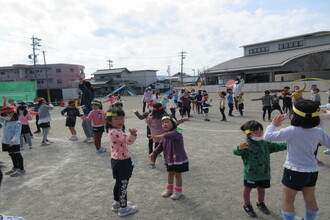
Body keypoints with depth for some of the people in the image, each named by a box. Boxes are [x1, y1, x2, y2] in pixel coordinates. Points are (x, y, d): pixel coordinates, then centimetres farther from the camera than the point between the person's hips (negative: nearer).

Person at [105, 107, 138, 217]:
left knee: (119, 183, 24)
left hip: (117, 160, 10)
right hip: (122, 162, -10)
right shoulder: (115, 132, -27)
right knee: (123, 185, 4)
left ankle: (117, 203, 41)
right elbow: (127, 140, -45)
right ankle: (123, 208, 20)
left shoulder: (114, 130, 6)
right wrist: (132, 134, -60)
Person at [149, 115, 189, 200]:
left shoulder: (177, 132, -22)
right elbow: (160, 146, 13)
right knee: (170, 174, 20)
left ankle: (178, 191, 30)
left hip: (179, 159, -6)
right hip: (169, 159, 6)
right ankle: (169, 189, 41)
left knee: (177, 175, 9)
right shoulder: (164, 137, 2)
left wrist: (161, 136, -60)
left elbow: (171, 135, -45)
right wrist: (154, 153, 10)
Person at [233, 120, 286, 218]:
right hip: (250, 173, -6)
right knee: (247, 189, 11)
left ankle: (260, 203, 49)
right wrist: (239, 148, -56)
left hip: (264, 173, 6)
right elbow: (236, 152, -33)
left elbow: (276, 146, 10)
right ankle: (247, 206, 34)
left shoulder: (265, 143, 3)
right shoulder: (245, 144, -19)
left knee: (262, 189, 22)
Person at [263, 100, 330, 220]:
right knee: (310, 199, 25)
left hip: (295, 171, -6)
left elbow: (268, 136, -25)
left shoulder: (292, 131, -22)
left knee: (287, 200, 10)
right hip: (312, 170, 6)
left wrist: (273, 124, -6)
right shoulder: (319, 132, -7)